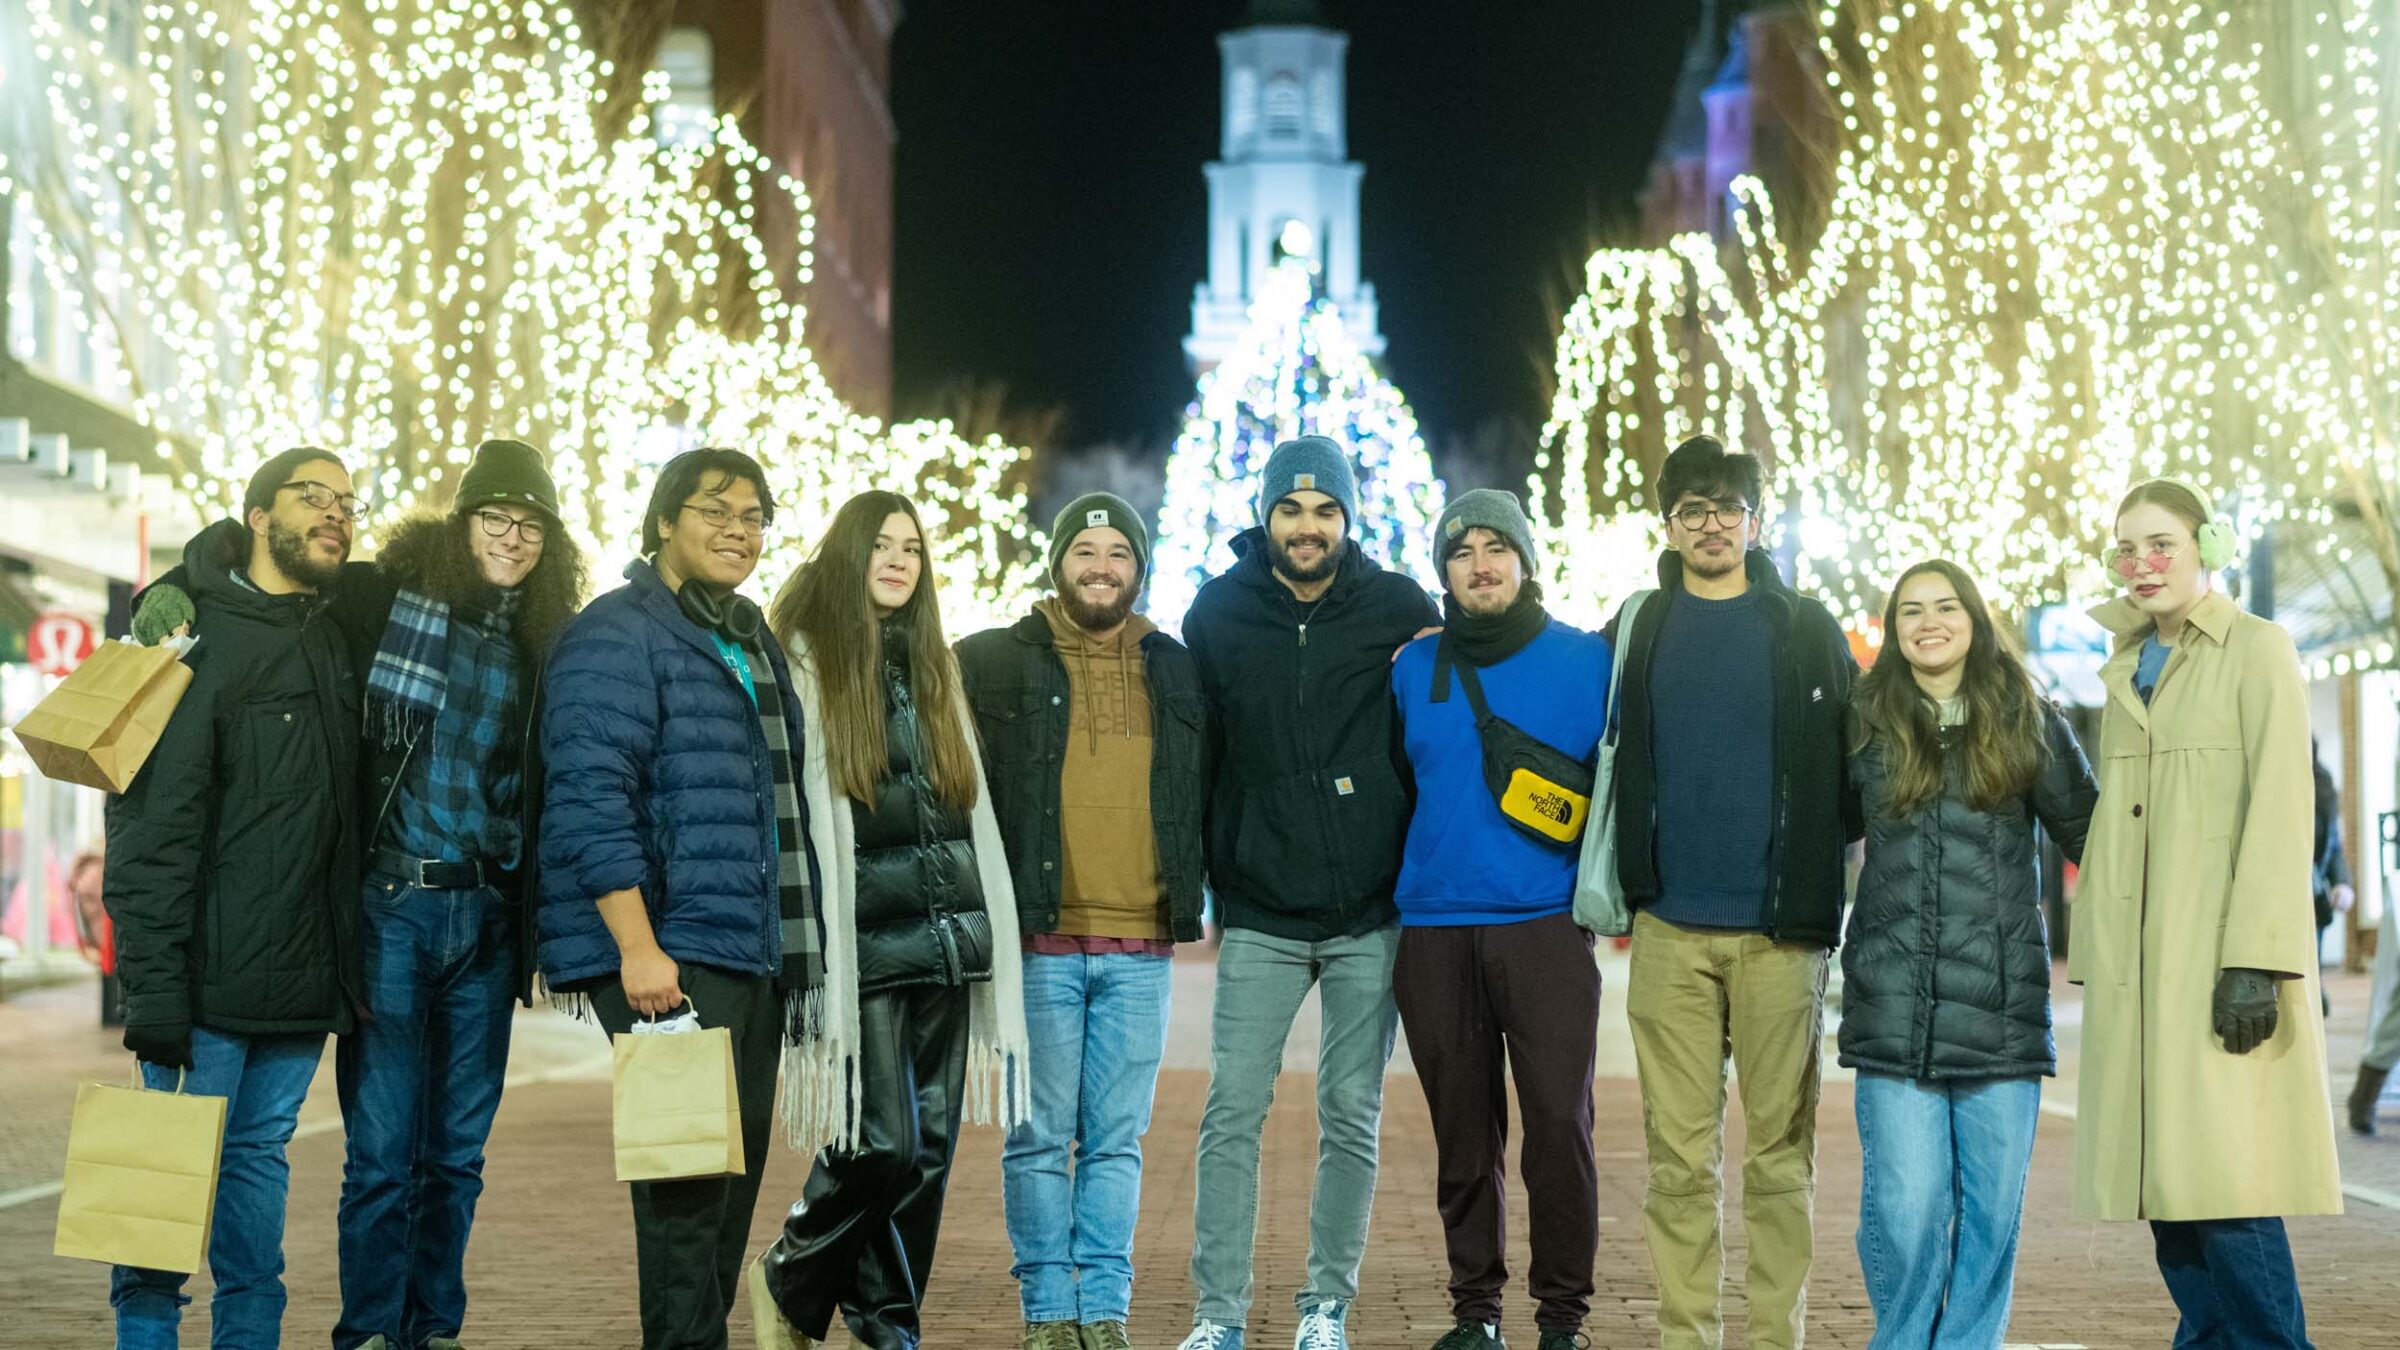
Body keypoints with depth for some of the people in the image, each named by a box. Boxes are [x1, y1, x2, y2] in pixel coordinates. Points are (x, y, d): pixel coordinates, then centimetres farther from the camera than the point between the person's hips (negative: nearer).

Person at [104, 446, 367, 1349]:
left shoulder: (335, 644, 14)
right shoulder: (202, 637, -7)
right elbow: (151, 823, -13)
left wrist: (345, 960, 11)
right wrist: (153, 986, -18)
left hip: (304, 973, 6)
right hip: (213, 972, -6)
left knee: (260, 1154, 11)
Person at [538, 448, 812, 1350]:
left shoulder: (750, 641, 21)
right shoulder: (618, 635, -8)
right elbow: (591, 801, -17)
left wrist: (795, 948, 23)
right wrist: (637, 947, -23)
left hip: (751, 955, 9)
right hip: (667, 953, -9)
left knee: (737, 1165, 11)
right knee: (689, 1169, -12)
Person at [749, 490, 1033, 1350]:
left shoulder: (933, 666, 17)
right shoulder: (803, 665, -2)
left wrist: (983, 927, 15)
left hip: (949, 936, 6)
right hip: (868, 940, -6)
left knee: (930, 1143, 3)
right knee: (883, 1142, -10)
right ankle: (790, 1281, 15)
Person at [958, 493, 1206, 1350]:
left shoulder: (1177, 671, 13)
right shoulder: (996, 662, 3)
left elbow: (1207, 789, 21)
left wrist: (1193, 888, 12)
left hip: (1142, 948, 2)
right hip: (1040, 941, -2)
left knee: (1118, 1141, 5)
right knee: (1041, 1136, 1)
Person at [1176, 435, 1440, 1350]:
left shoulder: (1401, 610, -1)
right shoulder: (1218, 613, 2)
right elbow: (1195, 752, 10)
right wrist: (1200, 875, 7)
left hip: (1372, 913, 0)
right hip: (1260, 914, 1)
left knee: (1352, 1118, 6)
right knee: (1233, 1112, -3)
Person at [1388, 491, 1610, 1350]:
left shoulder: (1587, 661, 3)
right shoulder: (1413, 669, 11)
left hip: (1546, 925, -3)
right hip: (1434, 931, 3)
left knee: (1560, 1125, -7)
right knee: (1463, 1134, 7)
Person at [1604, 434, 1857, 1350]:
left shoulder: (1806, 631, 6)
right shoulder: (1635, 633, 10)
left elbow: (1855, 762, 7)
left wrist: (1820, 869, 0)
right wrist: (1629, 872, 9)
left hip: (1779, 931, -1)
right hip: (1669, 930, 1)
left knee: (1780, 1151, 1)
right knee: (1679, 1154, 1)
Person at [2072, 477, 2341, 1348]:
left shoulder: (2258, 651, 0)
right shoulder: (2127, 669, 18)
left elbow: (2280, 809, -9)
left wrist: (2256, 958, -18)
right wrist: (2092, 958, 11)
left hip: (2217, 953, -6)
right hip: (2136, 963, 6)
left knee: (2223, 1176, -13)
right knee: (2165, 1174, 3)